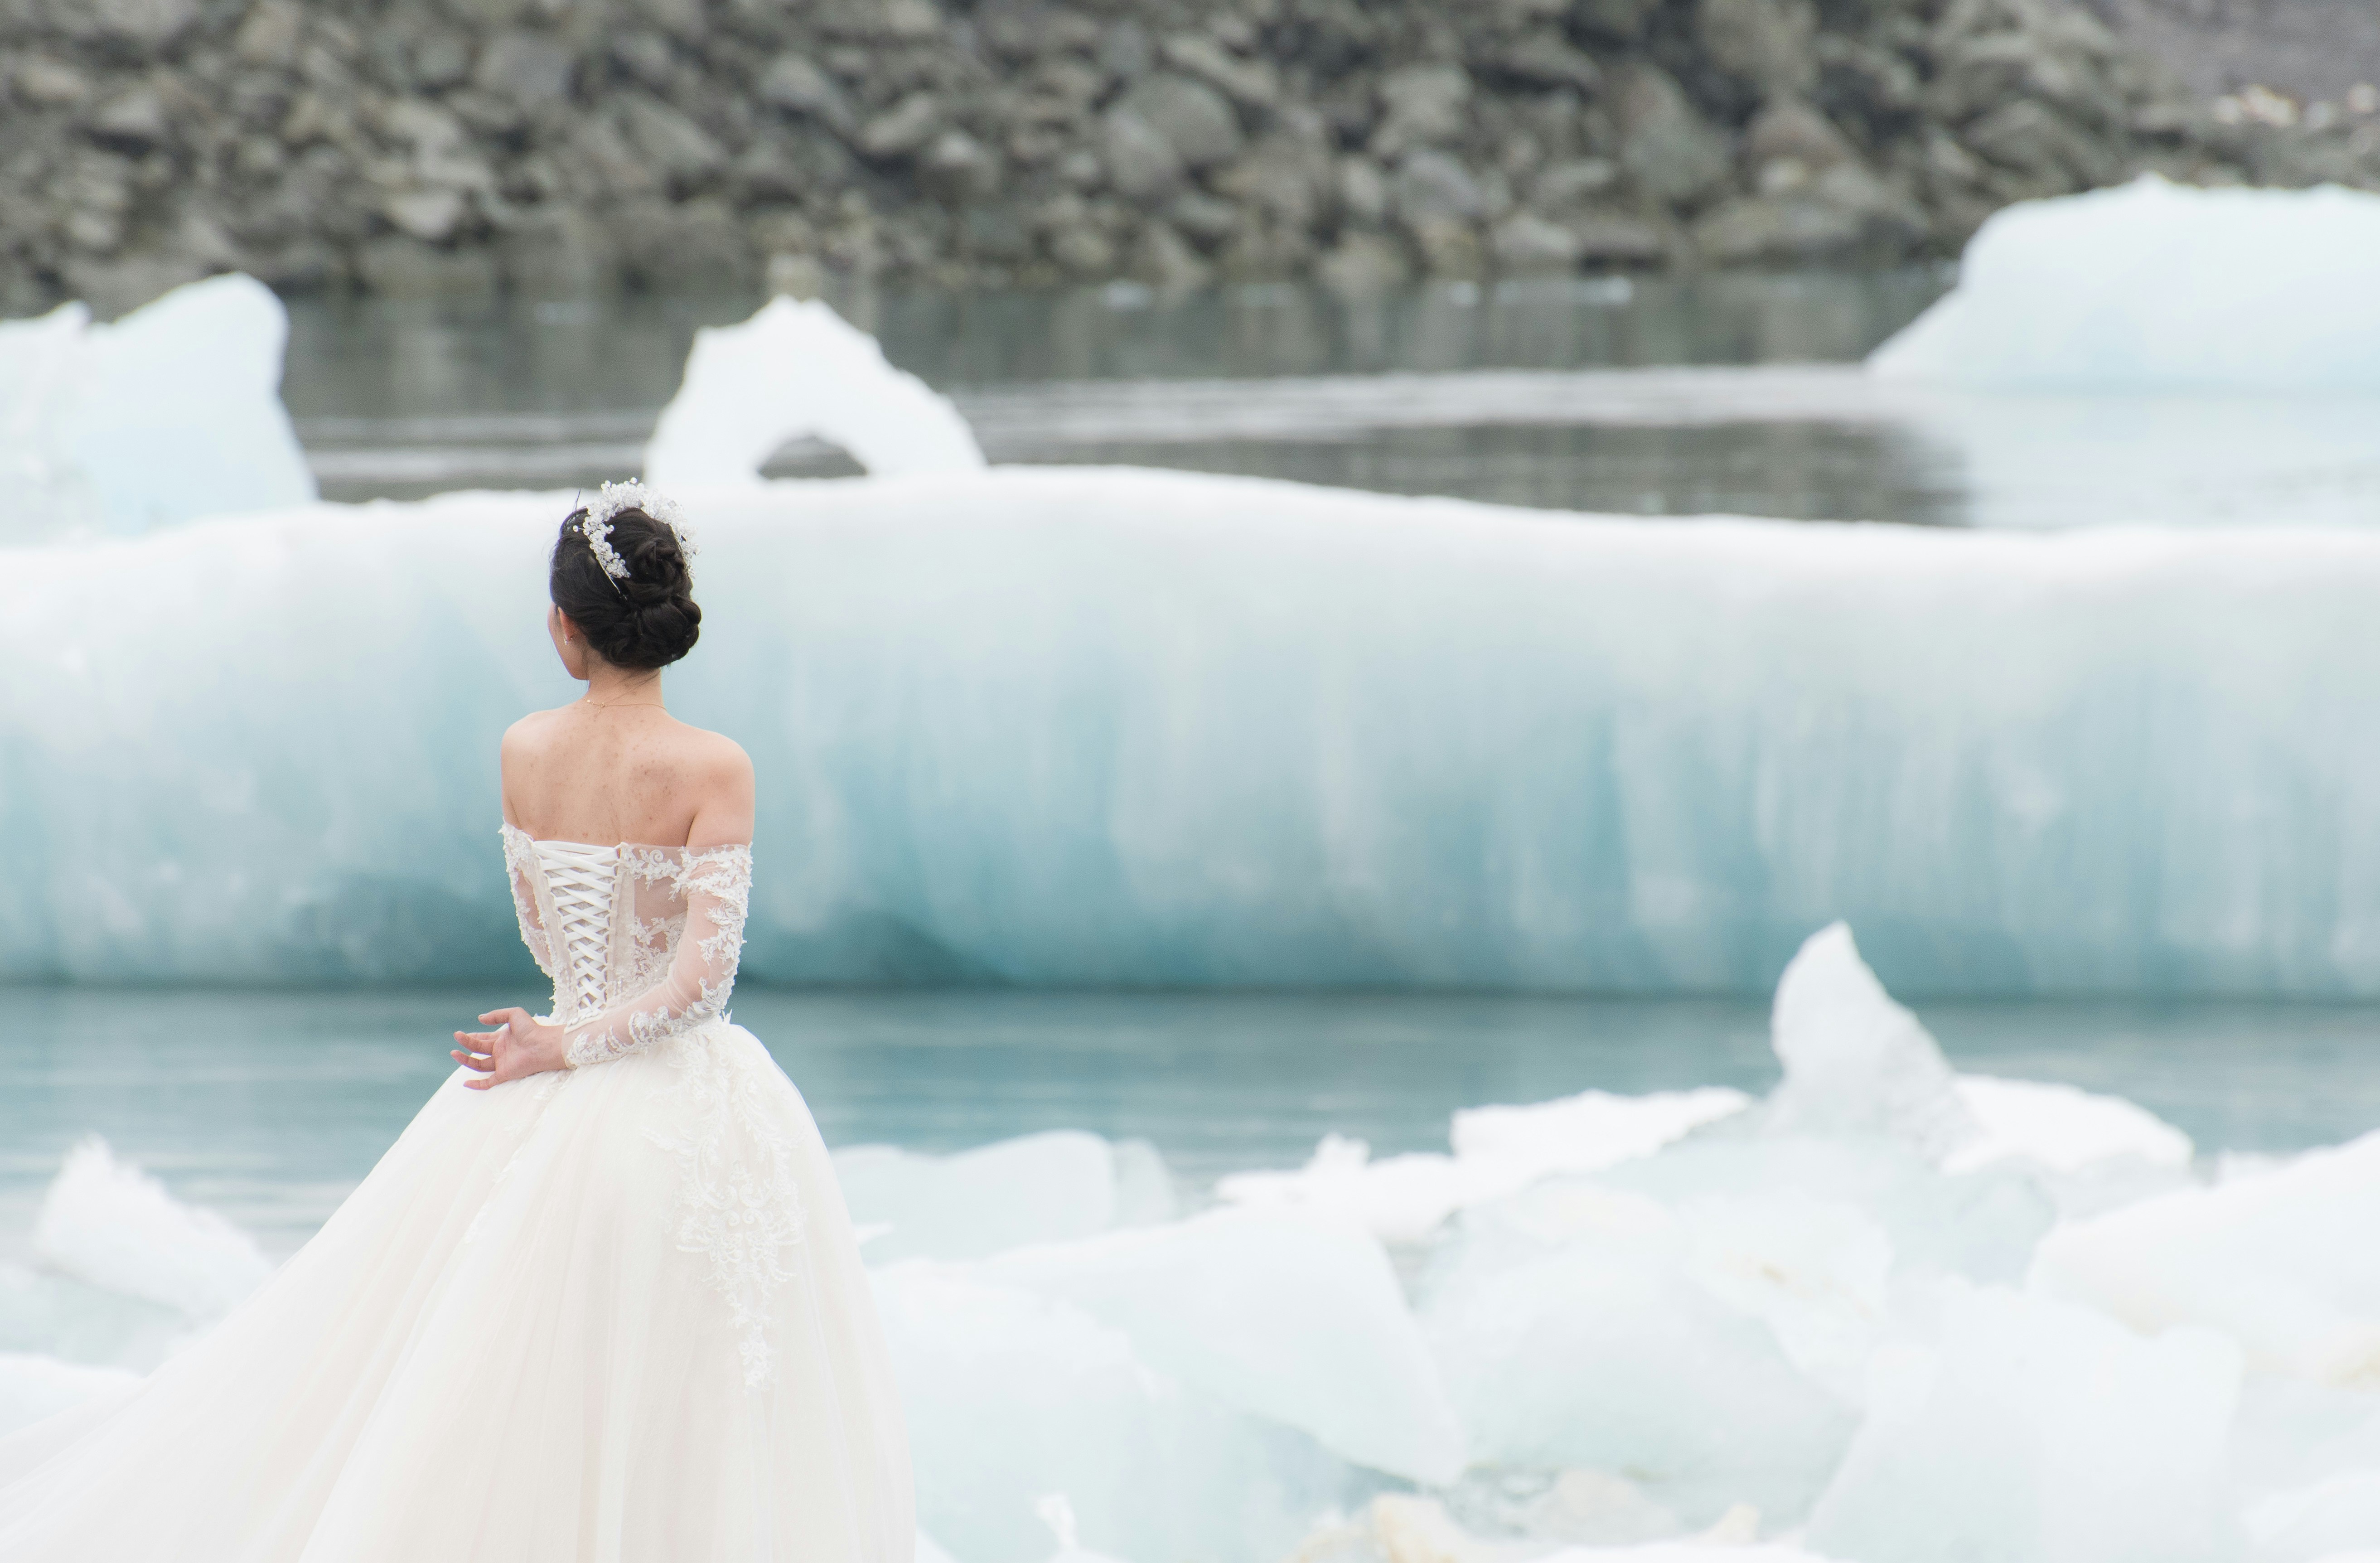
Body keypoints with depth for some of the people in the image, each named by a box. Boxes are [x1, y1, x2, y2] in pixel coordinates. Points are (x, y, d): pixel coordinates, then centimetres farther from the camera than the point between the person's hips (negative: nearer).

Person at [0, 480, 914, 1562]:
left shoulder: (523, 752, 0)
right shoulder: (713, 769, -14)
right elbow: (701, 976, -18)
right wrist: (566, 1045, -9)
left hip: (548, 1116, 4)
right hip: (689, 1105, -4)